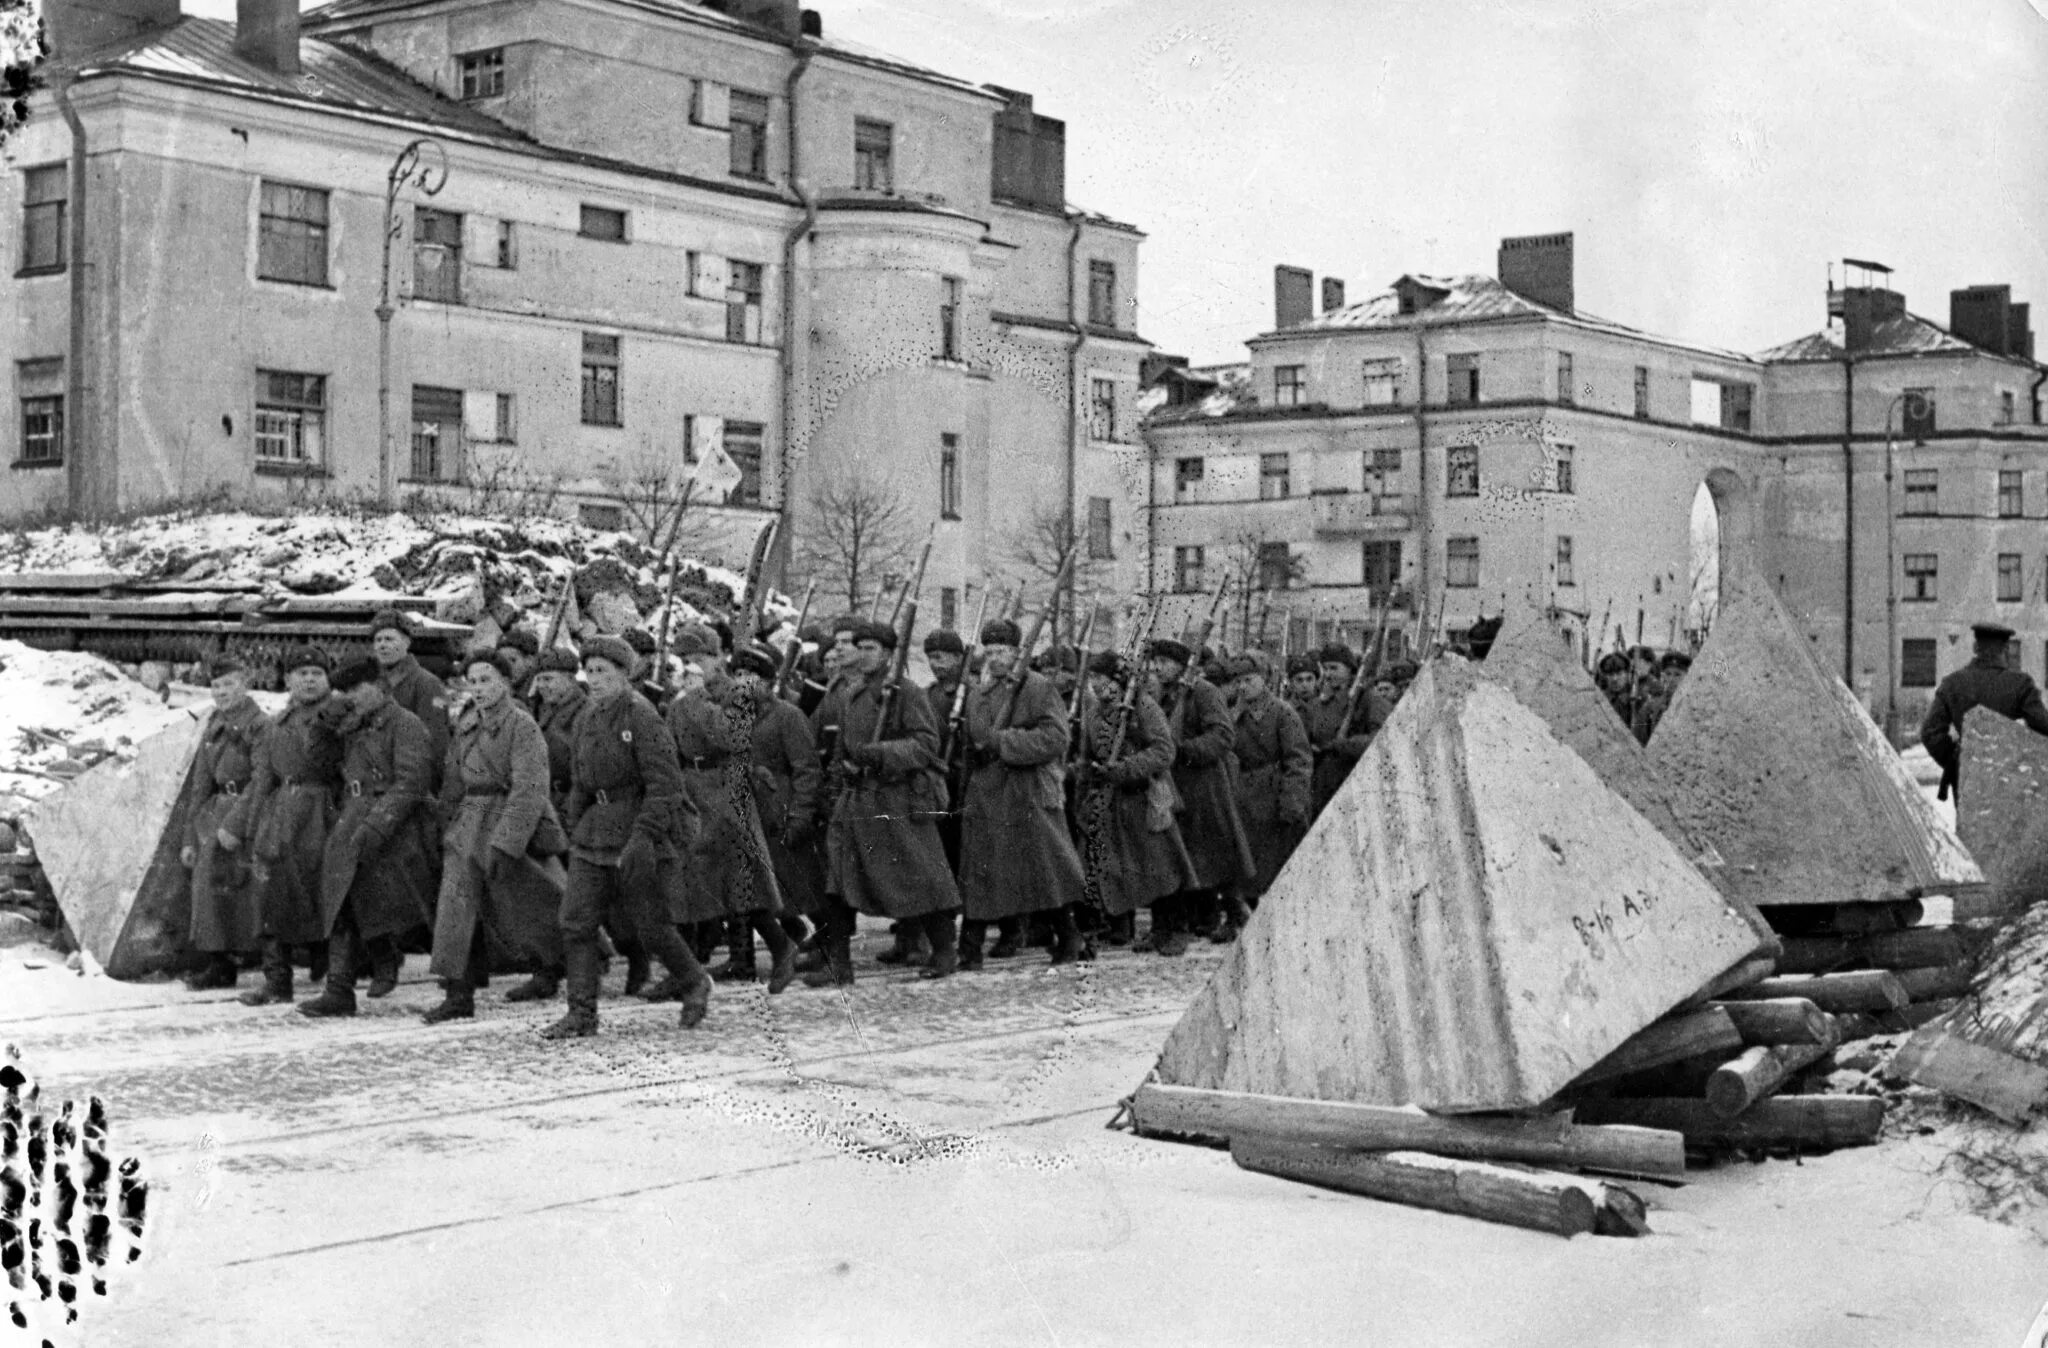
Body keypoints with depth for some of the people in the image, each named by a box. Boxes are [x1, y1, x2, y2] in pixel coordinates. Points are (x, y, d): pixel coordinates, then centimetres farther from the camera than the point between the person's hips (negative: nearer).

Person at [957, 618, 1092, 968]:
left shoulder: (1039, 689, -4)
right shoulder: (976, 694, 13)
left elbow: (1054, 739, -14)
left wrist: (1001, 742, -17)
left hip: (1030, 796, -4)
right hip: (985, 797, 4)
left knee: (1046, 868, 4)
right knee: (977, 875, 1)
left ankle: (1068, 938, 21)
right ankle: (969, 951, 5)